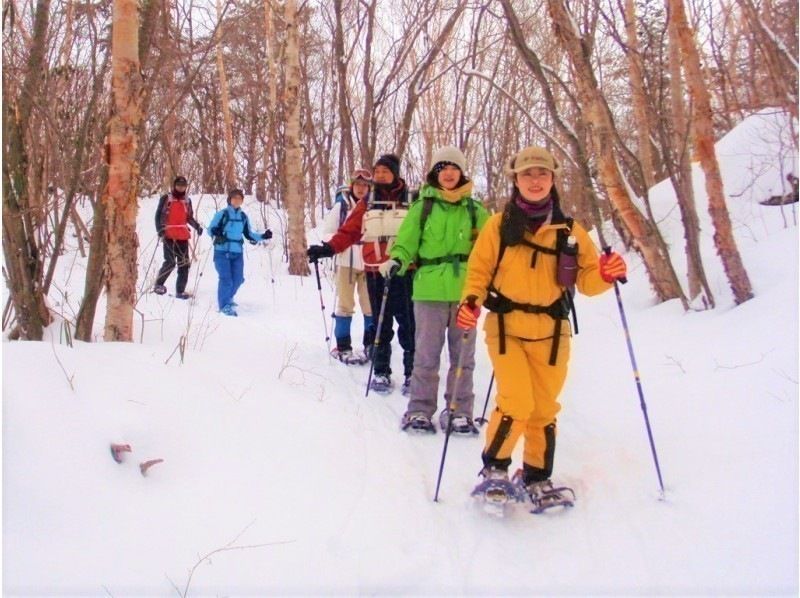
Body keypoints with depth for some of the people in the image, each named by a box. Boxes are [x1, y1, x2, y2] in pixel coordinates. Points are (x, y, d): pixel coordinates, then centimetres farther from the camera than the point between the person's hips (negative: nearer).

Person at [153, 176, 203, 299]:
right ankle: (158, 284, 9)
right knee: (170, 262, -12)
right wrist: (160, 230, -9)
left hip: (183, 237, 4)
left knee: (184, 264, 2)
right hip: (169, 236, -4)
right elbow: (158, 216, 2)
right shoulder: (166, 198, 2)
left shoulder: (187, 200, 13)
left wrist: (197, 226, 3)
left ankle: (180, 291, 10)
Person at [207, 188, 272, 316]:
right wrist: (216, 232, -27)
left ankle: (228, 298, 36)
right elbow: (210, 229, -5)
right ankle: (224, 305, -2)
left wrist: (263, 236, 8)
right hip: (222, 251, -5)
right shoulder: (222, 214, -6)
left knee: (238, 279, 8)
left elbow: (248, 234, 19)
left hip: (237, 252, 5)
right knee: (226, 279, -13)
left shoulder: (243, 217, 10)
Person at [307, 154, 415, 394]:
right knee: (381, 325, 9)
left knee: (408, 324, -2)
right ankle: (381, 372, 17)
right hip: (375, 273, 2)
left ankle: (413, 372, 7)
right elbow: (348, 232, 7)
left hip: (404, 272, -2)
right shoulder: (367, 204, 11)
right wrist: (327, 249, -7)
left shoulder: (411, 201, 5)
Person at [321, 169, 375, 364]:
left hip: (369, 262, 1)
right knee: (345, 304, 4)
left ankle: (371, 345, 18)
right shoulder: (341, 205, 0)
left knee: (371, 304, 6)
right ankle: (342, 347, 10)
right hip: (346, 261, -1)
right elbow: (328, 230, 4)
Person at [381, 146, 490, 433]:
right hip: (429, 289, -2)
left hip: (465, 291, 2)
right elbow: (406, 242, 3)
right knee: (426, 354, 1)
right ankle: (420, 410, 11)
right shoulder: (422, 207, 5)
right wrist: (396, 261, -16)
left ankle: (459, 411, 17)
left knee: (462, 354, 7)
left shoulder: (475, 210, 9)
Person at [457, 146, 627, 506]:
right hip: (506, 327, -2)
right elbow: (479, 269, 3)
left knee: (544, 410, 9)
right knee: (516, 404, -14)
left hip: (550, 332, 3)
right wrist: (471, 301, -15)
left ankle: (537, 479, 27)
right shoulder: (499, 225, 2)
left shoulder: (570, 231, 7)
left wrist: (606, 274, -16)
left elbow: (587, 280, 5)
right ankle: (494, 471, 7)